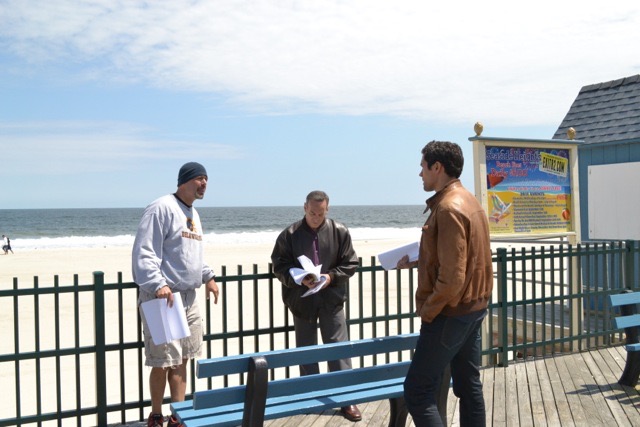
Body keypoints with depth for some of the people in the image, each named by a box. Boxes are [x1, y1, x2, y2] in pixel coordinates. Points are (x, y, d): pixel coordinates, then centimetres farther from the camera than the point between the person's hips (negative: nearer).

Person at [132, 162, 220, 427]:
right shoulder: (162, 208, -12)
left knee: (181, 360, 12)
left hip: (188, 297, 8)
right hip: (162, 297, -8)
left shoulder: (193, 213, 17)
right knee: (163, 362, -1)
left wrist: (208, 276, 20)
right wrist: (157, 284, -28)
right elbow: (144, 252, -19)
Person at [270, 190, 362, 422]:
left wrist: (331, 276, -14)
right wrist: (300, 279, -18)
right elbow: (279, 266, -2)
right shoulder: (290, 234, -4)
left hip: (332, 299, 0)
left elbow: (350, 263, 2)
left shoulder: (339, 232, -2)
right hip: (301, 300, 1)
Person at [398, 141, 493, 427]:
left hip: (450, 314, -10)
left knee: (417, 392, -4)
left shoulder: (448, 208, -20)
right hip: (473, 309, 10)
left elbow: (452, 277, -25)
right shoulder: (467, 200, 11)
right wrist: (416, 261, 17)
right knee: (469, 385, 15)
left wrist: (427, 311, -13)